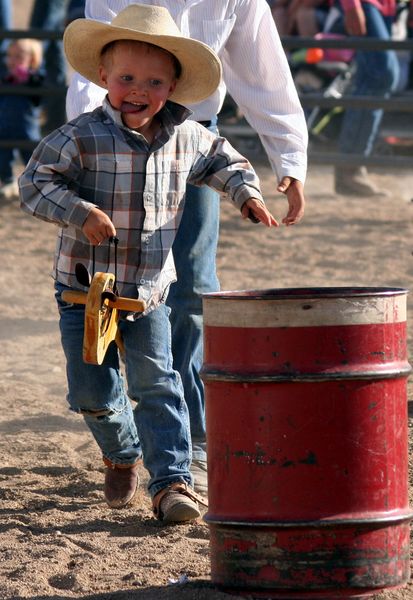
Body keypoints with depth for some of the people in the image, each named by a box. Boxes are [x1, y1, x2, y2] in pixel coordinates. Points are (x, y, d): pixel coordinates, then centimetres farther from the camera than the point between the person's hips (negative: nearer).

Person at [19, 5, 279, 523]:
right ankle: (122, 452, 33)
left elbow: (223, 161, 19)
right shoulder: (82, 138, -15)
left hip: (149, 290, 2)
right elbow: (34, 184, -14)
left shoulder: (185, 138, -1)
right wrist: (80, 212, -28)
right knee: (92, 391, 5)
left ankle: (171, 479, -2)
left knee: (156, 384, -5)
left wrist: (246, 193, 1)